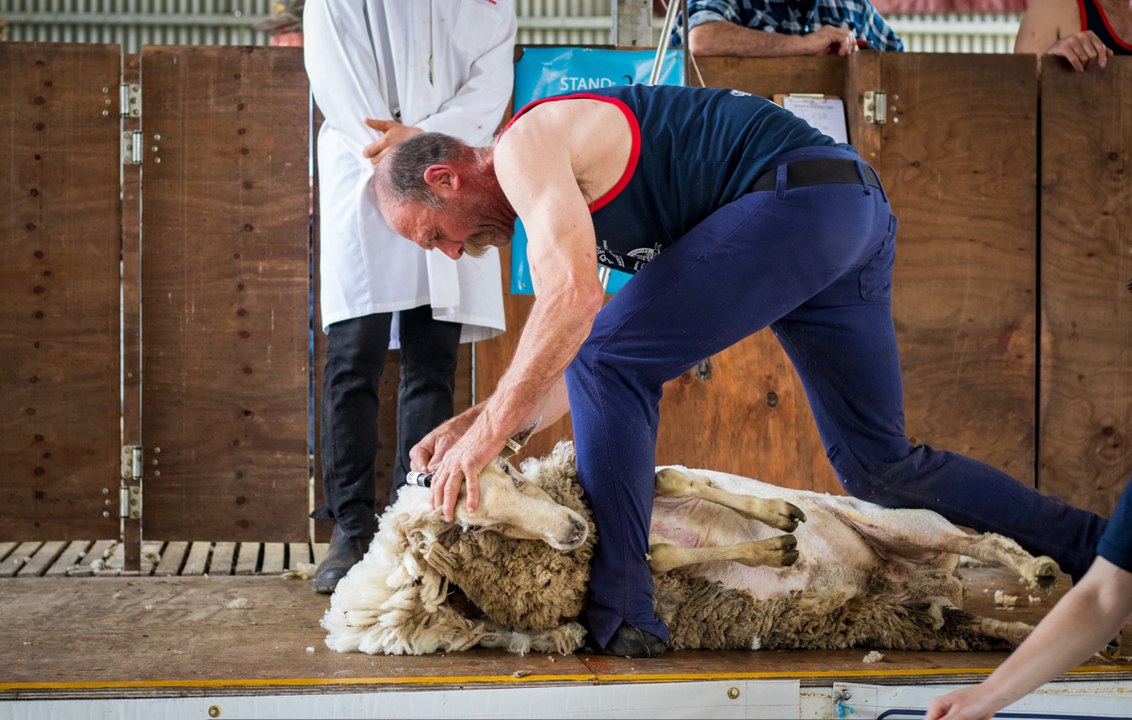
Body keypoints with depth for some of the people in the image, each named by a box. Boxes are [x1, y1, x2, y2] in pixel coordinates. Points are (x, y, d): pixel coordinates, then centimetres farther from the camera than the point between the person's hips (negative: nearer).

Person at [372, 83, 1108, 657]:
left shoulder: (527, 144, -5)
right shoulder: (560, 187, 25)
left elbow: (574, 299, -21)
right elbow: (563, 366, 26)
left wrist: (487, 433, -18)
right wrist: (475, 420, 21)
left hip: (801, 196, -11)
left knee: (607, 357, -10)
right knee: (882, 467, 13)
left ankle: (616, 610, -11)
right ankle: (1096, 551, 17)